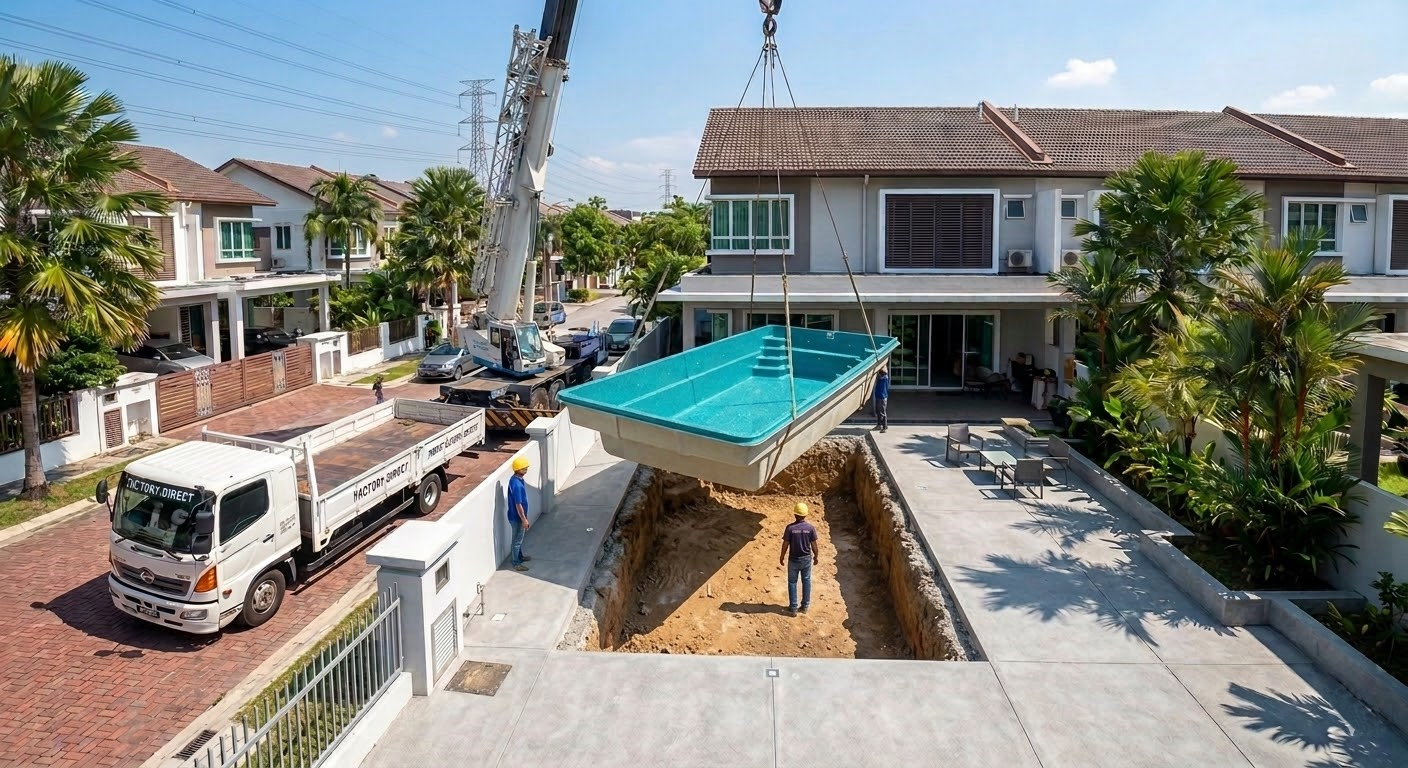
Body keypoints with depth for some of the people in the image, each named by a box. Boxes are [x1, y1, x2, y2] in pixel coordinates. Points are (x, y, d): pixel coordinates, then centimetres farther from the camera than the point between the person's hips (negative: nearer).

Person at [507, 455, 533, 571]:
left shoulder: (516, 479, 1)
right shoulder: (516, 484, -30)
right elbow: (518, 504, -26)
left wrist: (524, 518, 21)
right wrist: (524, 519, -19)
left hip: (517, 516, 9)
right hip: (517, 517, -9)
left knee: (519, 538, 25)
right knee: (517, 539, 7)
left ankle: (520, 556, 43)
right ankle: (516, 563, 21)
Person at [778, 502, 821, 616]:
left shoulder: (790, 528, -16)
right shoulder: (811, 528, -11)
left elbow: (785, 544, -11)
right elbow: (814, 544, -5)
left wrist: (782, 556, 4)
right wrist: (816, 556, 11)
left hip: (793, 559, -2)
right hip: (807, 559, 2)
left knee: (792, 582, 11)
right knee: (806, 582, 17)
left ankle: (793, 608, 14)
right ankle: (805, 606, 24)